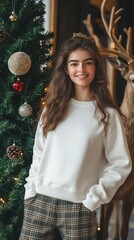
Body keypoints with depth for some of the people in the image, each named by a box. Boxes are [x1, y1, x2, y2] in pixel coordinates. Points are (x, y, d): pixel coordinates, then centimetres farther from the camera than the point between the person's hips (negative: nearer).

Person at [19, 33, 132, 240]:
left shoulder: (108, 114, -2)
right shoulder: (53, 107, 9)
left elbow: (121, 164, -2)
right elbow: (39, 152, 14)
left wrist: (96, 196, -8)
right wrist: (31, 187, 6)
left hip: (79, 207, -3)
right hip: (40, 200, 3)